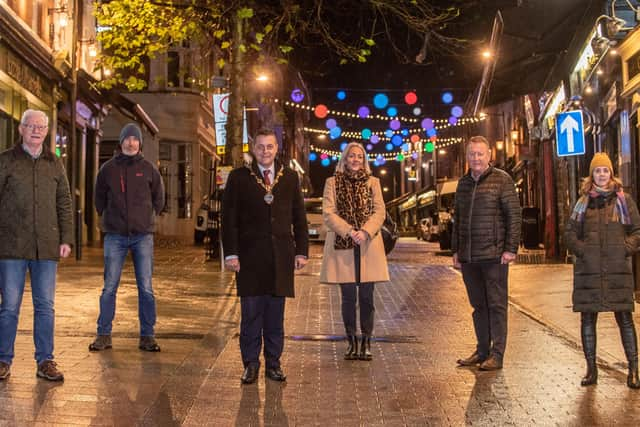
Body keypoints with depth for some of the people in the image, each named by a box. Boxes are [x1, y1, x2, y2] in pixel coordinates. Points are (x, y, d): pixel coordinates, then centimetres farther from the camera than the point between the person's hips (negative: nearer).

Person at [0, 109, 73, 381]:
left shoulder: (55, 164, 13)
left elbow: (64, 204, 14)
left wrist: (66, 239, 6)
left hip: (46, 247, 2)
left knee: (45, 306, 5)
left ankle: (45, 361, 12)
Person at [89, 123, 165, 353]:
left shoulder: (149, 169, 5)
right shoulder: (108, 168, 6)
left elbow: (159, 199, 15)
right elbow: (99, 199, 17)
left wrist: (146, 218, 11)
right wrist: (108, 218, 12)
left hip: (143, 236, 0)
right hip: (115, 236, 0)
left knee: (146, 288, 1)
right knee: (109, 288, 2)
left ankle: (147, 336, 8)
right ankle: (104, 335, 11)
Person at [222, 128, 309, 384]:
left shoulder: (290, 178, 10)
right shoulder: (238, 178, 3)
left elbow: (299, 217, 11)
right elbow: (229, 218, 0)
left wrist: (302, 250, 5)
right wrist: (231, 253, -7)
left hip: (281, 257, 2)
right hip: (250, 257, -2)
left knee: (276, 313, 7)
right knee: (251, 312, 2)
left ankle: (273, 363, 17)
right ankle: (251, 364, 13)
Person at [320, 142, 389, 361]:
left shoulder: (372, 182, 11)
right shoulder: (333, 182, 7)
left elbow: (380, 211, 4)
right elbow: (328, 213, -2)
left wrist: (365, 232, -13)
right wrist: (349, 231, -14)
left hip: (368, 245, 1)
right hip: (342, 246, -1)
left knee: (366, 296, 1)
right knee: (348, 297, 3)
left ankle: (366, 343, 10)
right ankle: (351, 341, 13)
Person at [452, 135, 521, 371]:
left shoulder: (501, 179, -3)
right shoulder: (463, 182, 14)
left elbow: (514, 216, -6)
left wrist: (511, 248, -12)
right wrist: (455, 250, 15)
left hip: (493, 255, -6)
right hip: (468, 257, 6)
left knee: (496, 305, 1)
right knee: (478, 305, 13)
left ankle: (497, 354, 7)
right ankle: (482, 351, 22)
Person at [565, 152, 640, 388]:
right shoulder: (583, 202, 10)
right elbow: (570, 232, 10)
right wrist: (580, 249, -5)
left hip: (618, 270, -2)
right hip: (588, 270, 2)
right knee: (587, 318, 5)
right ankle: (591, 369, 16)